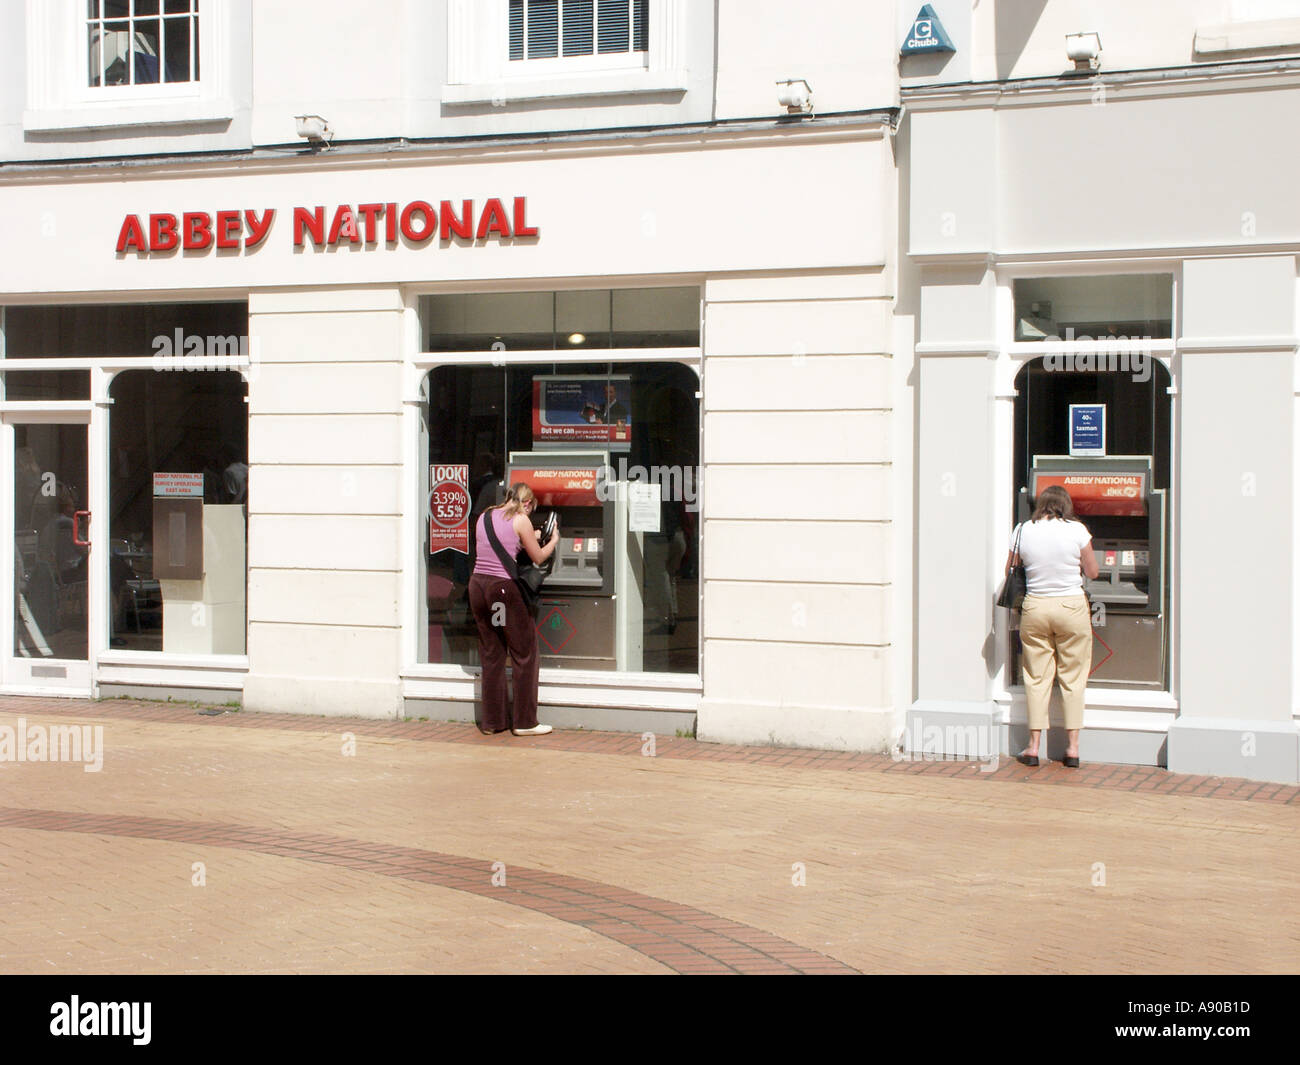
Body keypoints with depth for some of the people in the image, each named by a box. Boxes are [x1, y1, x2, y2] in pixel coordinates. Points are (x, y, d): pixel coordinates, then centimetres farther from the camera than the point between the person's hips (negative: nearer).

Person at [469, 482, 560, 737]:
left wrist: (529, 539, 31)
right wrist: (553, 540, 23)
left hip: (477, 584, 6)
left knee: (491, 656, 15)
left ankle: (492, 721, 17)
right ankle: (525, 722, 8)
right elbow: (538, 558, 5)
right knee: (525, 654, 6)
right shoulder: (520, 520, -4)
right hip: (503, 587, -6)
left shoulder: (485, 516, 14)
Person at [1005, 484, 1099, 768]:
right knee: (1073, 678, 9)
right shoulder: (1077, 530, -8)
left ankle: (1033, 747, 10)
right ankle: (1072, 747, 10)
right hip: (1072, 606, -1)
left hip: (1035, 607, 1)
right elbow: (1092, 572, 1)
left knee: (1037, 678, 9)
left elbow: (1010, 571, 7)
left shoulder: (1023, 531, -3)